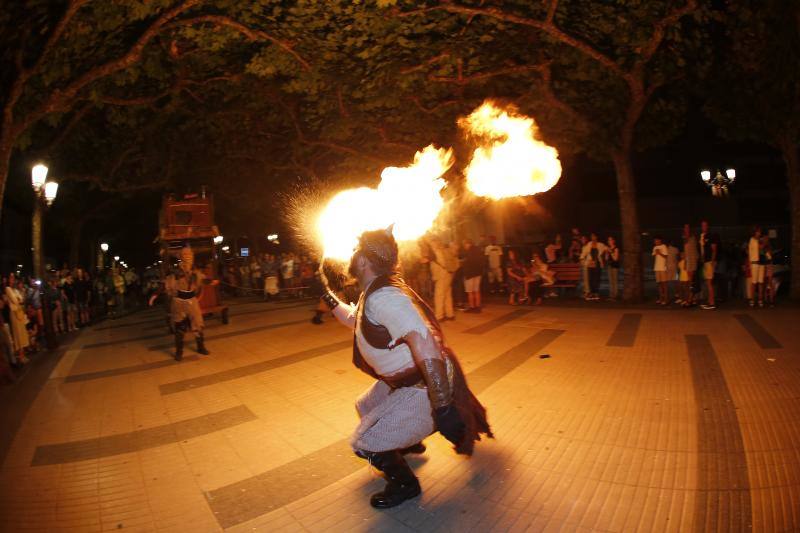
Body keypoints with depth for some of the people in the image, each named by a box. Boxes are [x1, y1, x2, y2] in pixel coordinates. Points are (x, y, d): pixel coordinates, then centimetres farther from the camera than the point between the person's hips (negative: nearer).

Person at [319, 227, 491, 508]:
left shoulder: (383, 297, -29)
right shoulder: (374, 292, 4)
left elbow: (425, 345, -40)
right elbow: (352, 319, 26)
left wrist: (443, 408, -41)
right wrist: (326, 294, 18)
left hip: (426, 386, -10)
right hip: (404, 379, 10)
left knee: (366, 443, -5)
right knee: (366, 408, 29)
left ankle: (404, 484, 21)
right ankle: (409, 443, 53)